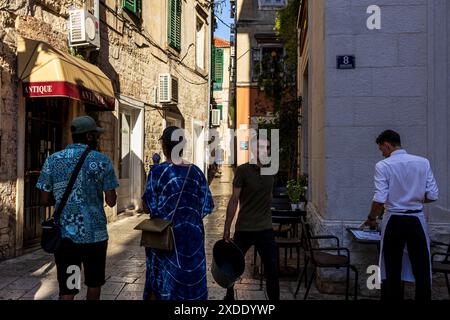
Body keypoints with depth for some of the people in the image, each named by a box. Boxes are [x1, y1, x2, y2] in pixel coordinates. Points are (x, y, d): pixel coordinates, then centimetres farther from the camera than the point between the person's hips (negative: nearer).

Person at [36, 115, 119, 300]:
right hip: (95, 234, -1)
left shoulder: (52, 161, 1)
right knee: (94, 283, 18)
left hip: (64, 235, 2)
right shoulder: (102, 160, -5)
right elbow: (111, 201, -6)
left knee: (66, 290, 6)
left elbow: (45, 200, 4)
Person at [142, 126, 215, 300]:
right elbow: (207, 207, -1)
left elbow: (148, 208, -12)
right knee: (189, 282, 16)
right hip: (192, 237, 3)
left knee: (160, 282, 14)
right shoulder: (196, 172, -3)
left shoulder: (158, 171, -13)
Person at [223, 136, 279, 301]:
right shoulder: (243, 170, -11)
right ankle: (229, 296, 38)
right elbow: (234, 200, -11)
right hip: (244, 229, -2)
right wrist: (226, 229, -11)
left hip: (265, 229, 3)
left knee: (272, 270, 3)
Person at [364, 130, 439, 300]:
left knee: (392, 270, 10)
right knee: (421, 269, 12)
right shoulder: (423, 162, -1)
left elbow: (380, 200, -15)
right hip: (417, 220, 2)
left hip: (394, 221, -2)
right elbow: (432, 196, -1)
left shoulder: (383, 166, -10)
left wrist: (371, 218, 1)